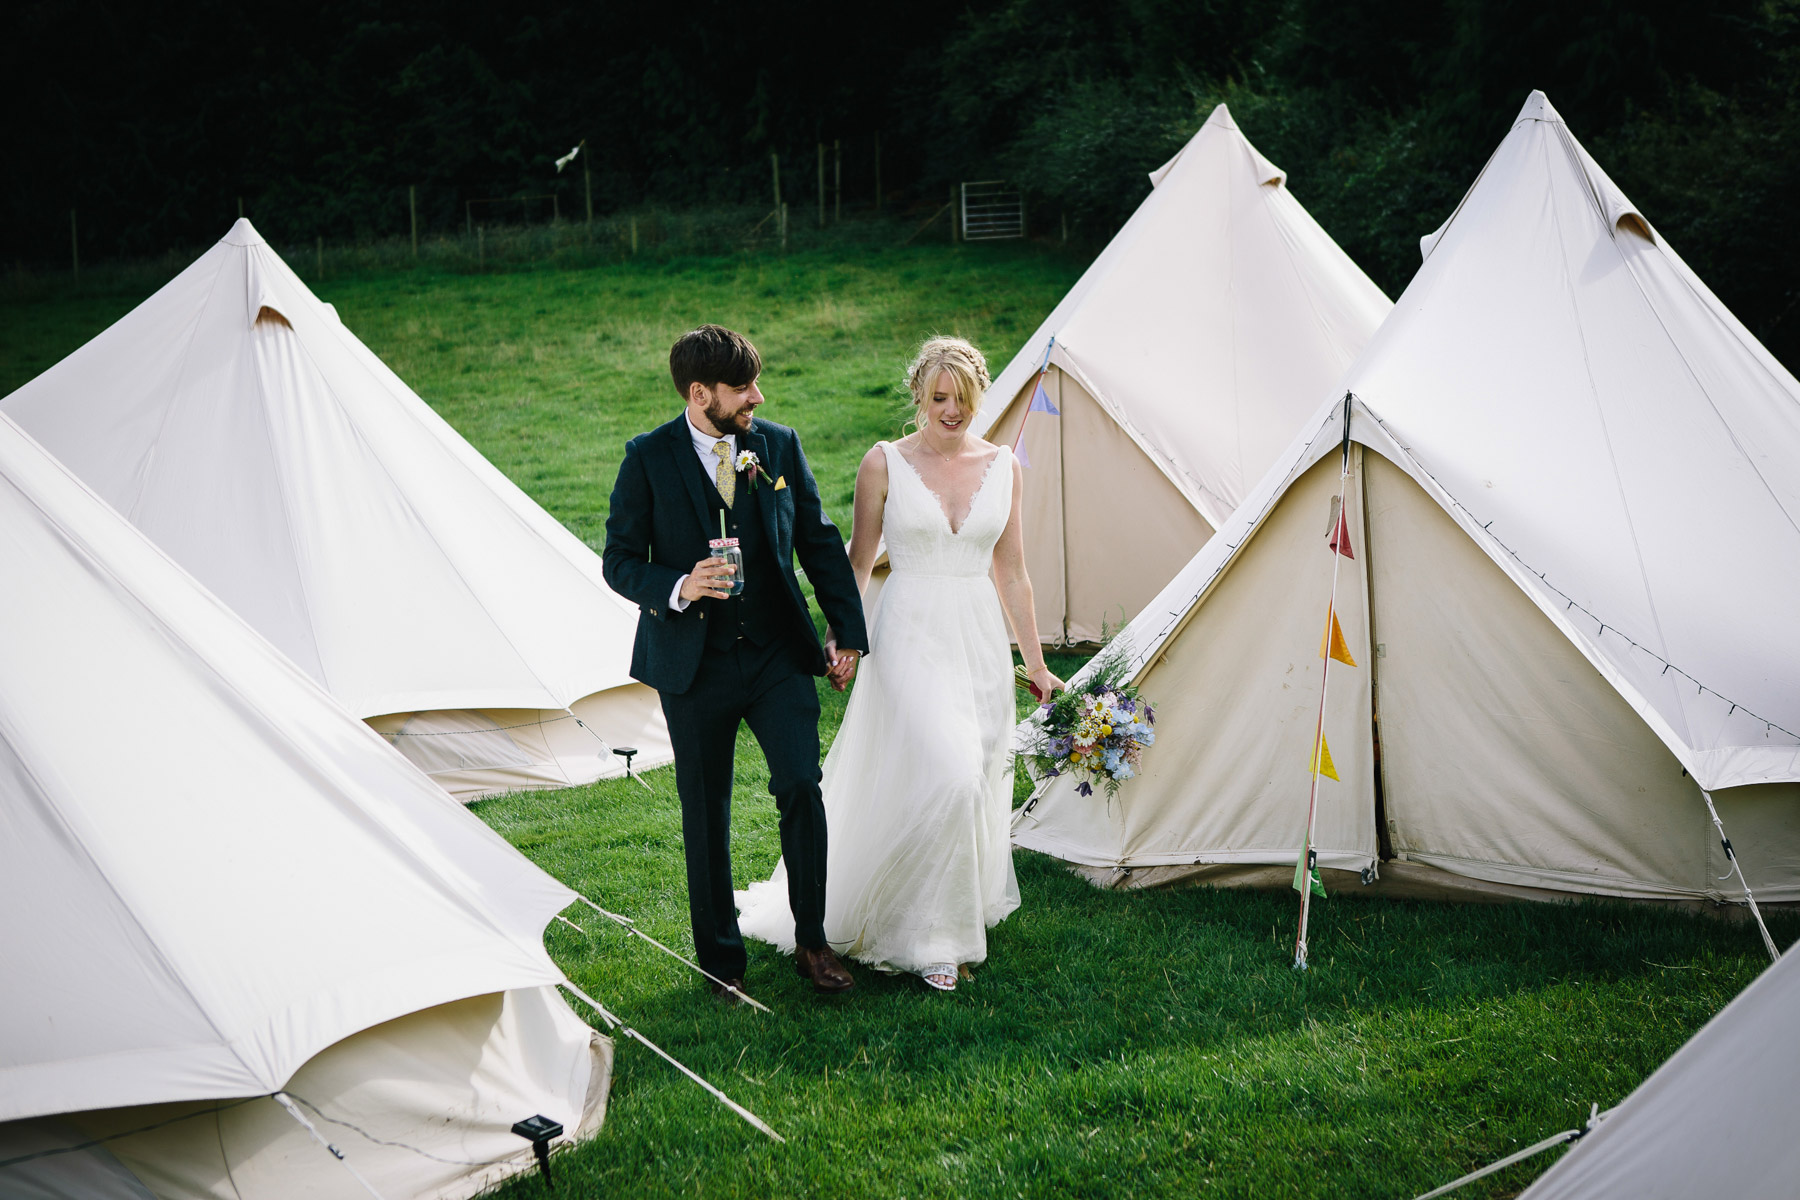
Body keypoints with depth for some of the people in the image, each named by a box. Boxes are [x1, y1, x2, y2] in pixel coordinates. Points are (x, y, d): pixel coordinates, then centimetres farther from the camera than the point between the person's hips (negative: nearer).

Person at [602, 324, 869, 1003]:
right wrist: (678, 588, -23)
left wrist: (846, 632, 7)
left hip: (779, 653, 2)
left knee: (801, 786, -10)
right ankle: (721, 960, 24)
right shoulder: (649, 458, -6)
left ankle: (811, 942, 10)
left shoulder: (780, 445, 2)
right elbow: (620, 561, -3)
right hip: (695, 664, -1)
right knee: (706, 817, 7)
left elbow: (820, 542, 9)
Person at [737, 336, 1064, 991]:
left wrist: (1036, 664, 12)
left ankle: (951, 917, 28)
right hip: (911, 636, -4)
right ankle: (931, 940, -1)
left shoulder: (1002, 466, 6)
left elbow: (1011, 573, 11)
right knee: (944, 776, -17)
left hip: (980, 639, 4)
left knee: (976, 783, 7)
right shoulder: (885, 463, -3)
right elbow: (857, 563, 4)